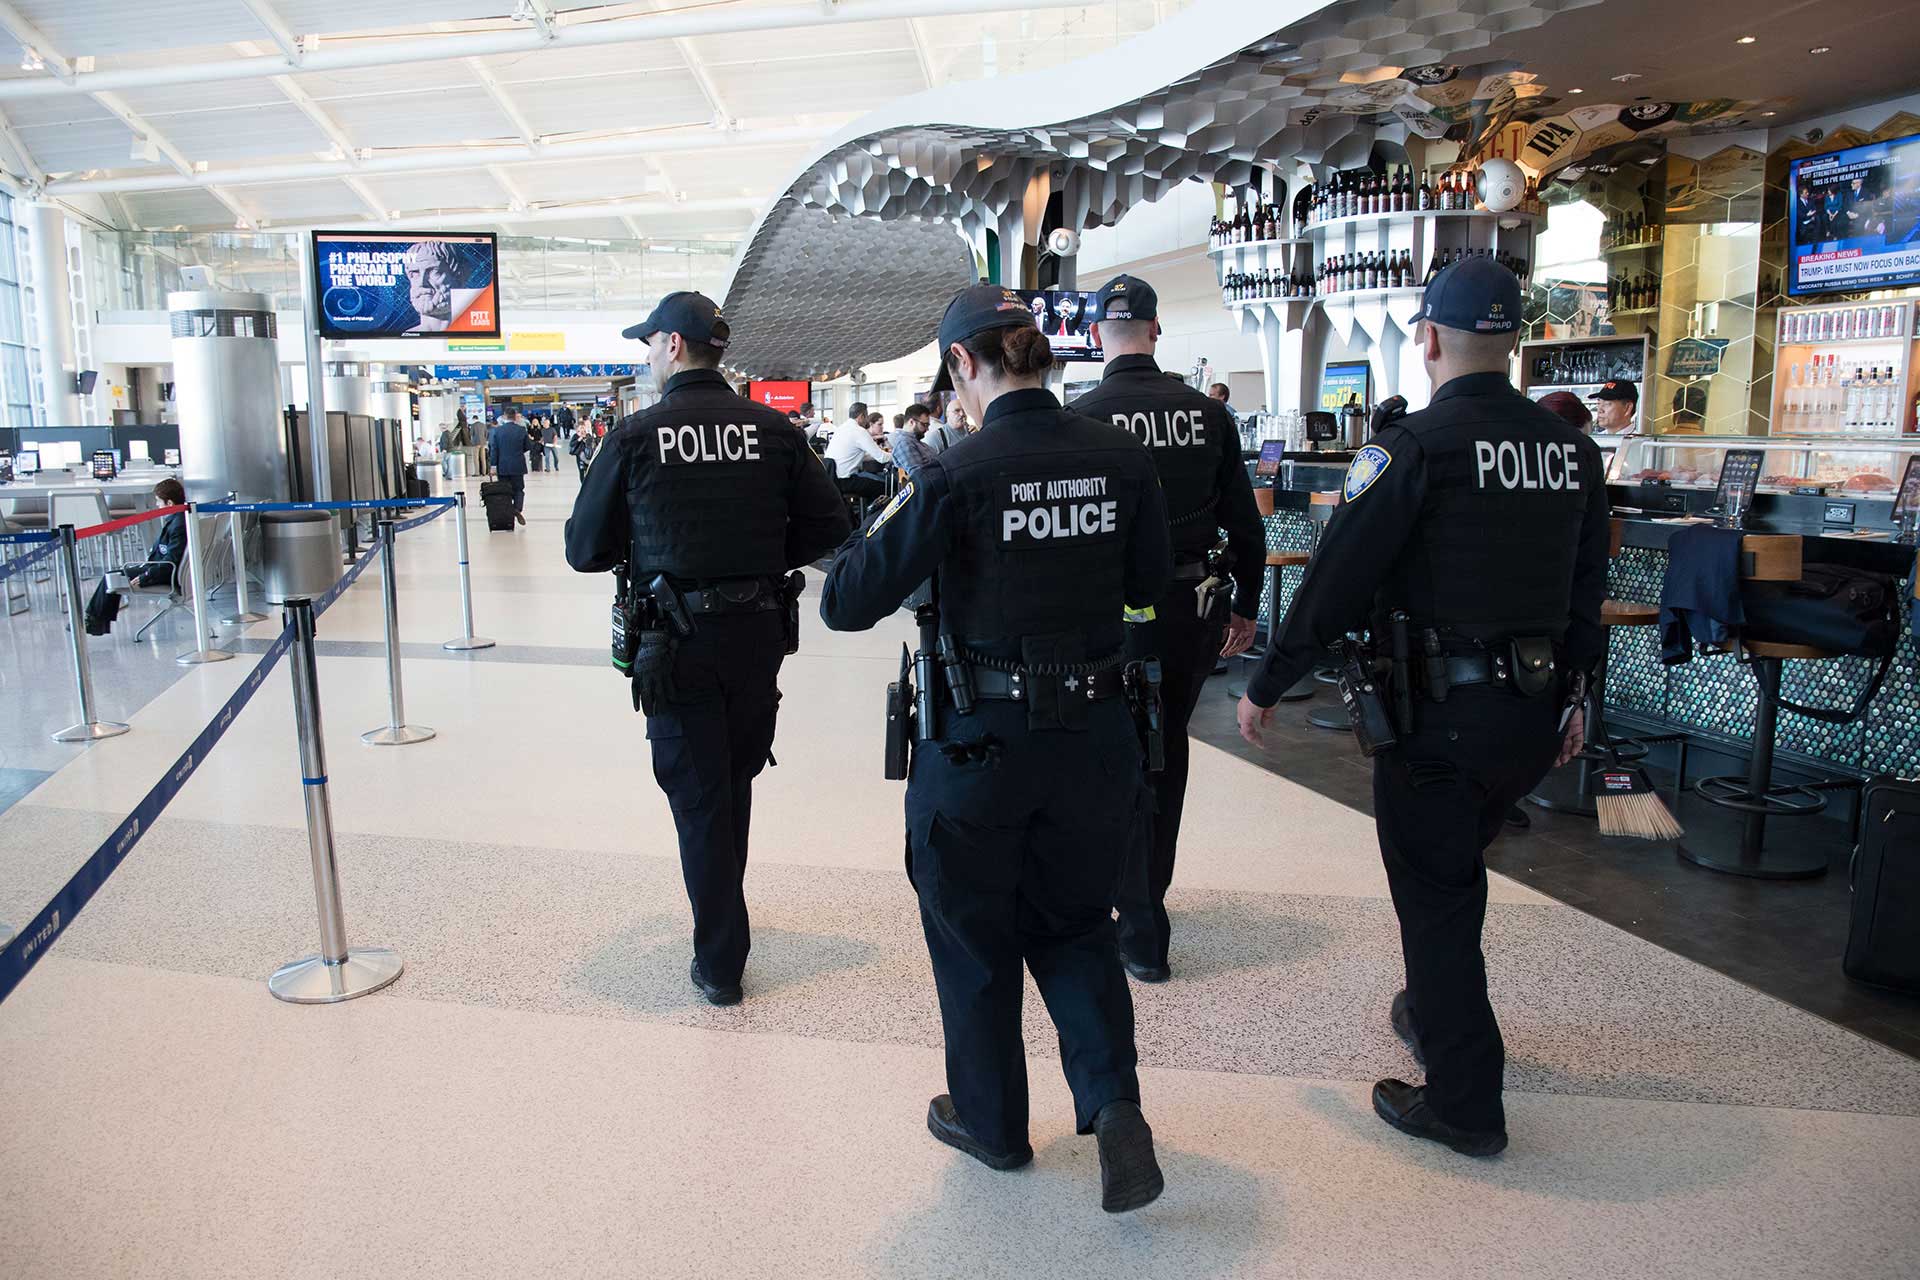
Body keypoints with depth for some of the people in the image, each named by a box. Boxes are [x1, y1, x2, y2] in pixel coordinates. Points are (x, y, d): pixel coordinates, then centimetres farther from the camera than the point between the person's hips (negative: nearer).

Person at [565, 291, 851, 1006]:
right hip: (759, 633, 3)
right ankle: (722, 913, 41)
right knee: (736, 780, 22)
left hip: (678, 644, -3)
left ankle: (719, 962, 14)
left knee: (698, 796, 8)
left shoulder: (636, 437, -7)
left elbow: (585, 550, -3)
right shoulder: (772, 430, -1)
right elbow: (828, 525, -1)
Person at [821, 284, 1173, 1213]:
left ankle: (992, 1122, 36)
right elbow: (1149, 585, 10)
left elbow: (846, 604, -14)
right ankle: (1113, 1104, 7)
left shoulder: (958, 475, -18)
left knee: (973, 933, 19)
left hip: (982, 738, -4)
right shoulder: (1121, 458, -5)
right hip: (1094, 730, 4)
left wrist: (893, 517, 1)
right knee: (1075, 922, 24)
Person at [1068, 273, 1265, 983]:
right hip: (1193, 607, 4)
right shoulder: (1208, 413, 1)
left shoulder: (1079, 419, -11)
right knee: (1169, 752, 20)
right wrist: (1245, 605, 16)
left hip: (1118, 609, -4)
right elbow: (1246, 522, 5)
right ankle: (1149, 893, 37)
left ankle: (1142, 935, 14)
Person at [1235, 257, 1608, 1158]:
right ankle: (1434, 1013, 46)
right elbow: (1587, 586, 14)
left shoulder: (1416, 445, -15)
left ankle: (1464, 1104, 15)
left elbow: (1335, 581, -15)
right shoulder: (1571, 449, 6)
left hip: (1439, 711, -7)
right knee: (1457, 873, 26)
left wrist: (1265, 687, -5)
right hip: (1535, 712, 7)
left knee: (1434, 896, 6)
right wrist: (1571, 691, 26)